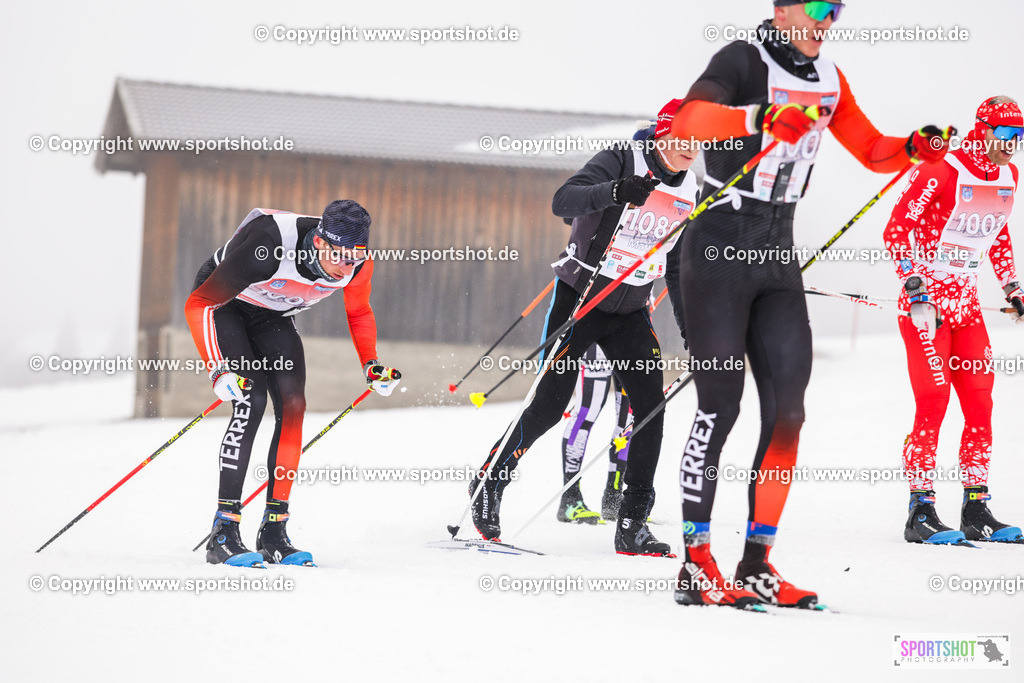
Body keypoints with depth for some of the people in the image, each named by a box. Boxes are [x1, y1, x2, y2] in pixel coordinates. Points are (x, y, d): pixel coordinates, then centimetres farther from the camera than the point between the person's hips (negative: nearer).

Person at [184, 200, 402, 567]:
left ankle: (274, 532, -5)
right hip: (221, 304, -5)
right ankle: (223, 534, -23)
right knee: (252, 399, -23)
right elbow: (198, 305, -32)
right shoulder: (266, 248, -42)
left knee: (292, 406, -12)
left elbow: (359, 312, 2)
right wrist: (218, 369, -41)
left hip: (273, 316, 6)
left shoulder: (357, 263, -24)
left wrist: (371, 365, -10)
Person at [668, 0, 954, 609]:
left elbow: (873, 152, 19)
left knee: (787, 412, 0)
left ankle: (758, 565, 5)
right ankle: (696, 565, -1)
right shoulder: (743, 61, -11)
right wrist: (761, 117, -45)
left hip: (777, 259, 7)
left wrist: (916, 148, -2)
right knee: (721, 405, -7)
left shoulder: (828, 79, 11)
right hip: (719, 250, -7)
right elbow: (687, 120, -30)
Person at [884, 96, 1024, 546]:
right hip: (925, 304, -7)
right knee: (933, 404, -11)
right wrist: (913, 283, -21)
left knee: (981, 407, 3)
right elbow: (897, 229, -13)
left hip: (966, 305, 7)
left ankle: (976, 512, 10)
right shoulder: (942, 172, -14)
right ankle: (921, 513, -6)